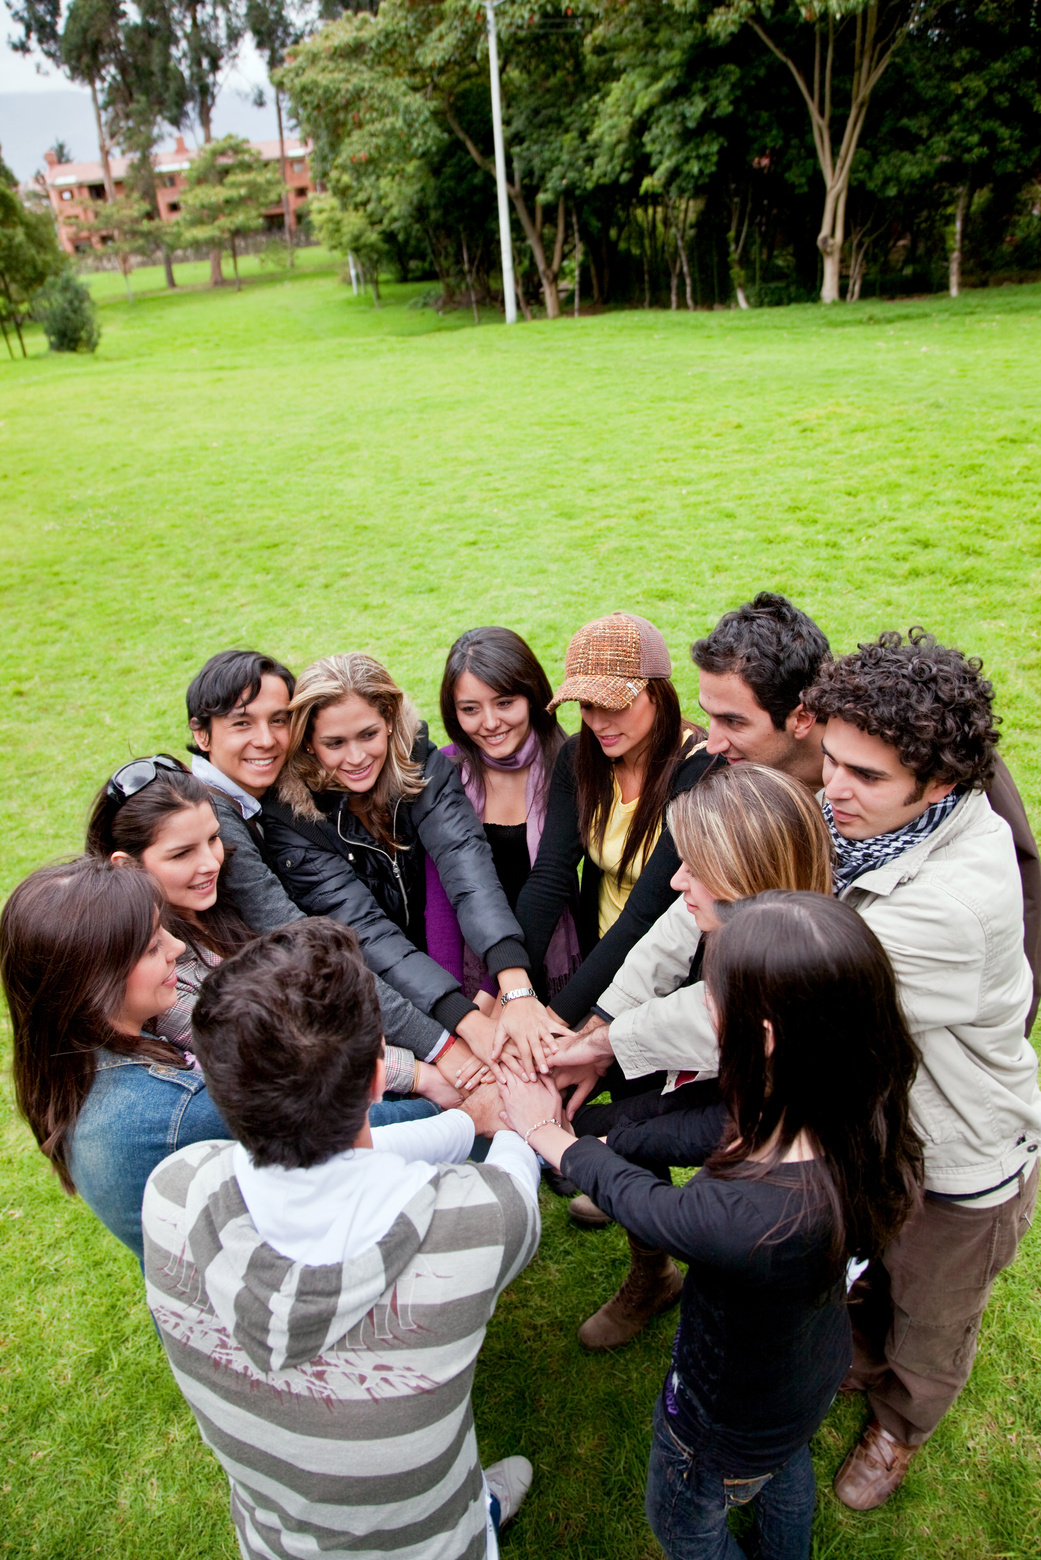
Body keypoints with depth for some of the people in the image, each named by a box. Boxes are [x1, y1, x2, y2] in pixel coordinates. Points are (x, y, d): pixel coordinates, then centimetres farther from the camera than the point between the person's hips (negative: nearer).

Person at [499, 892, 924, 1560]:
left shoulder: (752, 1218, -48)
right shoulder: (852, 1110, -27)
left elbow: (636, 1197, -27)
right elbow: (692, 1133, -14)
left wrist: (545, 1133, -8)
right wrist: (567, 1126, -7)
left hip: (733, 1418, -6)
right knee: (785, 1461, 40)